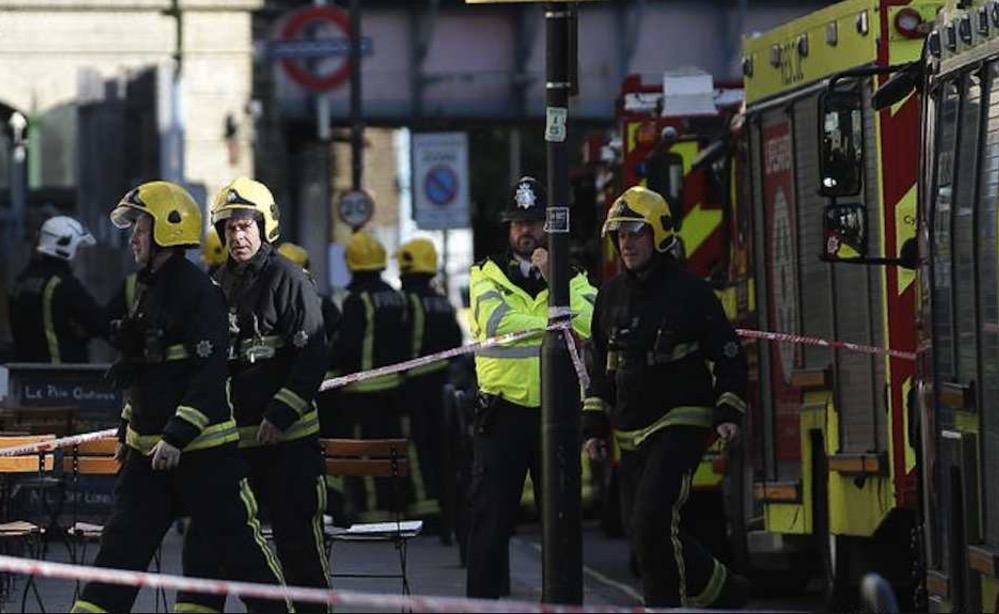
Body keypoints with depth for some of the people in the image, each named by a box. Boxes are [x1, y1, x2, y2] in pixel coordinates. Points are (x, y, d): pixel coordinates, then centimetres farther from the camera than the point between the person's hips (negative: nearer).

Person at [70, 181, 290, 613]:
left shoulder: (198, 291, -15)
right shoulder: (149, 289, 14)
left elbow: (210, 373, -20)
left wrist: (177, 437, -22)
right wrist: (128, 430, 22)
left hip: (202, 448, -9)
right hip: (149, 448, 9)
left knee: (238, 544, -1)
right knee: (121, 543, 5)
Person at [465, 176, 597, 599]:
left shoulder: (573, 278, 9)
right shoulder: (488, 276, 6)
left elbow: (591, 324, -11)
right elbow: (496, 322, -15)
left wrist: (553, 278, -15)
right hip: (502, 413, -2)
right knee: (490, 517, -3)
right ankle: (482, 599, 1)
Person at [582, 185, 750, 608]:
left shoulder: (690, 291, -5)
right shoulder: (611, 296, 11)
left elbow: (728, 356, -2)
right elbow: (602, 367, 19)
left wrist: (728, 413, -12)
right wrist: (595, 426, 14)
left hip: (681, 425, -7)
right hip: (632, 434, 7)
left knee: (651, 523, -20)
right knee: (650, 532, 6)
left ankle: (665, 604, -8)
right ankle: (724, 591, 18)